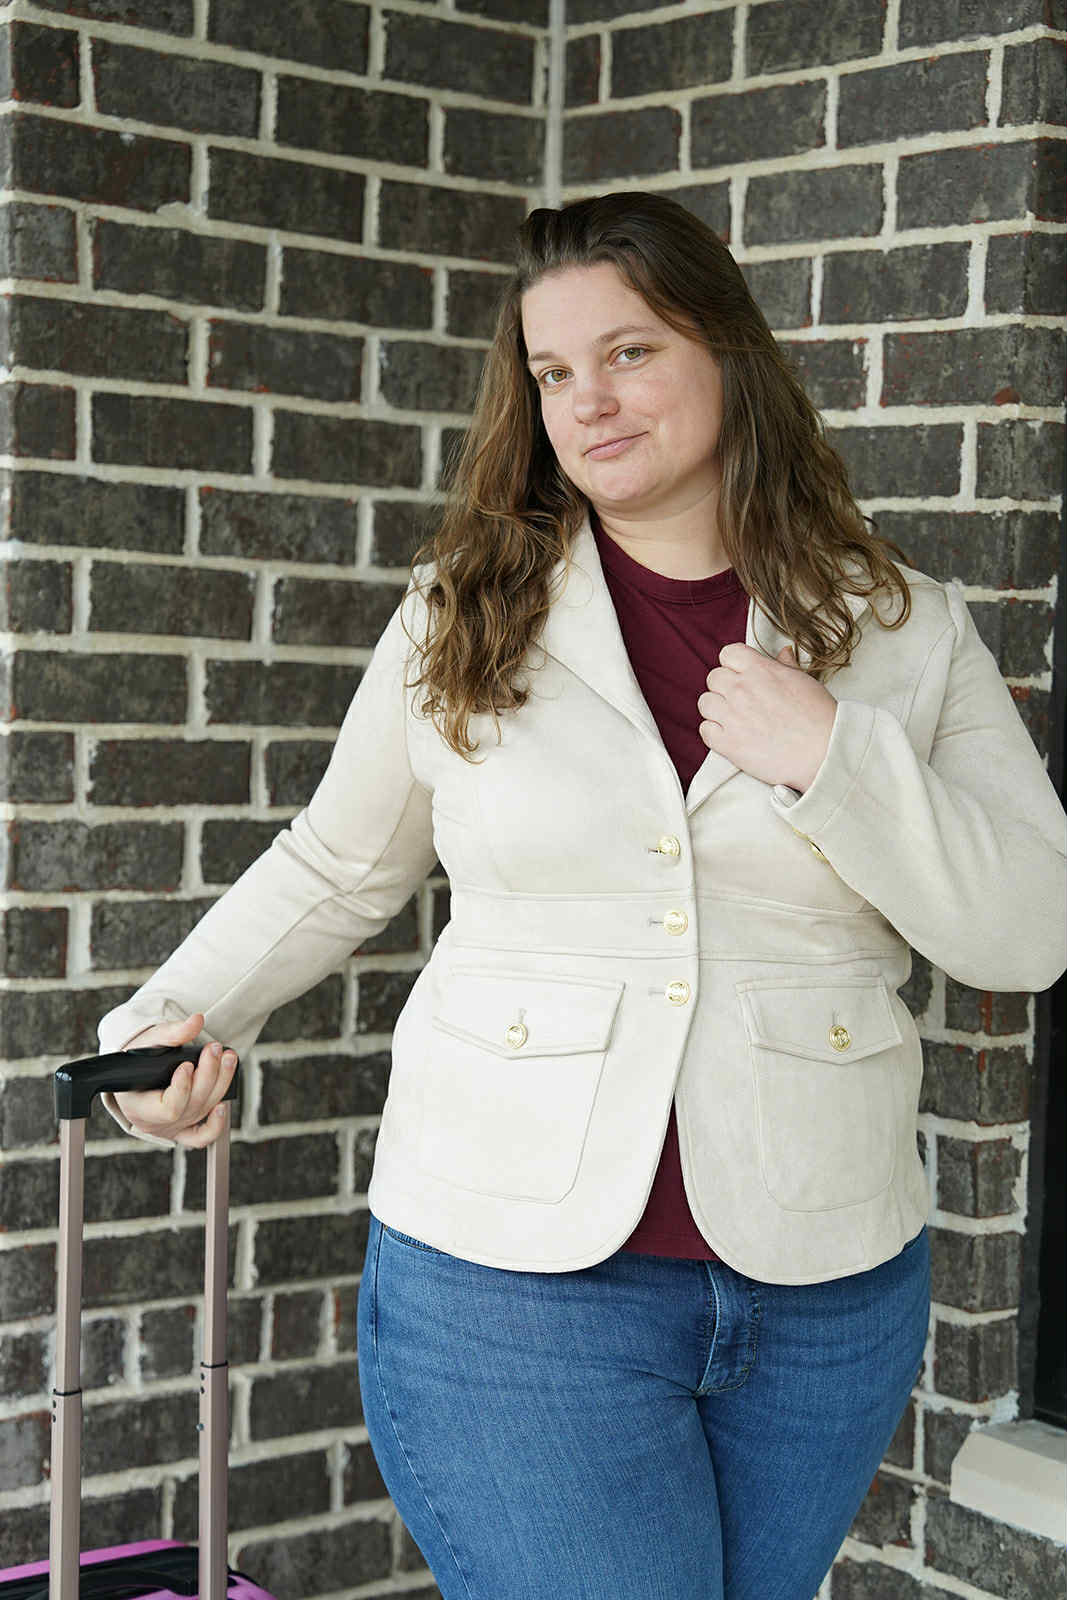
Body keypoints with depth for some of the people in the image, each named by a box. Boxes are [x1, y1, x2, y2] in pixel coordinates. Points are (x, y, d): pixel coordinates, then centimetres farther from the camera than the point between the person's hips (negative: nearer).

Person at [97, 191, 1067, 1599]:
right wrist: (175, 1018, 1)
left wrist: (834, 758, -14)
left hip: (826, 1297, 2)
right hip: (510, 1276, -1)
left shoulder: (905, 630, 3)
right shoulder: (459, 622, 3)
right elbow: (334, 869, 15)